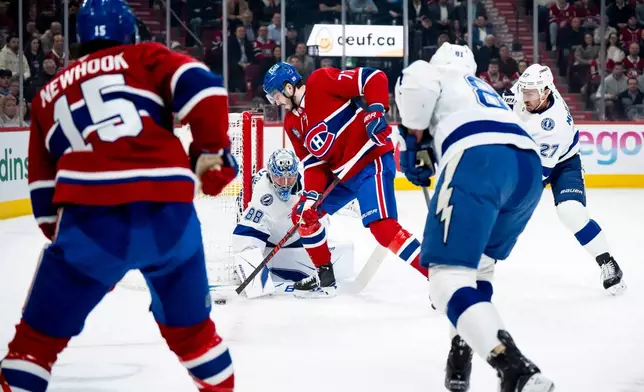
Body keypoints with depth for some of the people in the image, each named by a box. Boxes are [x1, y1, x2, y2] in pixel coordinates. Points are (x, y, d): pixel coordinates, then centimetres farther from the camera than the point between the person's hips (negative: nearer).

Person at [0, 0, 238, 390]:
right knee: (189, 324, 23)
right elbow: (200, 86, 0)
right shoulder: (146, 57, 20)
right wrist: (212, 152, 9)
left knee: (40, 335, 12)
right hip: (169, 209, 0)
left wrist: (67, 241, 35)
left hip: (91, 216, 0)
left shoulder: (48, 95, 27)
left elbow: (45, 187, 28)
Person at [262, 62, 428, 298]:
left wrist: (376, 111, -27)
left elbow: (374, 77, -15)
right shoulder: (292, 124, 11)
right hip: (341, 174, 10)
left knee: (383, 228, -24)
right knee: (303, 215, 12)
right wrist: (311, 195, -4)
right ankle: (324, 277, 24)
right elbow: (313, 162, 9)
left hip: (371, 161, -9)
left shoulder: (321, 82, -13)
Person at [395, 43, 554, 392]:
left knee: (449, 274, -10)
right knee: (478, 262, 29)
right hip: (528, 165, 7)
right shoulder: (486, 91, 42)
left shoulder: (432, 73, 22)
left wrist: (413, 140, 10)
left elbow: (416, 82, -1)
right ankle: (462, 357, 22)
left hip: (479, 159, -7)